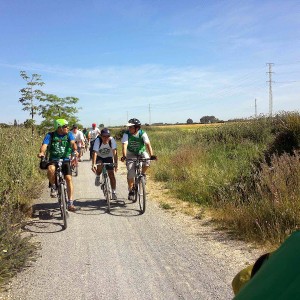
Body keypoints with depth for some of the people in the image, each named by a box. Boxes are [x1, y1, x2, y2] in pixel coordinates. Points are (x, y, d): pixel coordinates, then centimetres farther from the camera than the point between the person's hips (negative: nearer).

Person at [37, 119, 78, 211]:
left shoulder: (69, 135, 1)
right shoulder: (50, 135, -3)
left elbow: (73, 143, -16)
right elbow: (44, 145, -16)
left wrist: (75, 150, -38)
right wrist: (42, 152, -38)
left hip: (65, 160, 1)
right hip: (53, 160, -1)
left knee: (69, 178, -15)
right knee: (51, 169, -35)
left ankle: (70, 203, -6)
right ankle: (53, 186, -4)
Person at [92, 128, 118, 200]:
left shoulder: (112, 140, -25)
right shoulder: (98, 141, -28)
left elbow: (114, 152, -30)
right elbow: (95, 153, -37)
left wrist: (116, 163, -41)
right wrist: (93, 164, -49)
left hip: (108, 157, 1)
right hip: (99, 157, -1)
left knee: (111, 175, -9)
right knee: (99, 165, -34)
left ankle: (113, 192, 3)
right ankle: (97, 177, -1)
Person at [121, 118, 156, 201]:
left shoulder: (143, 134, -21)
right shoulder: (126, 134, -20)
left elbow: (148, 144, -32)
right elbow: (124, 145, -33)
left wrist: (151, 155, -47)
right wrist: (124, 156, -50)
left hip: (141, 152, 0)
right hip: (131, 154, 0)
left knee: (147, 161, -33)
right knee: (130, 173, -13)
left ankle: (143, 174, -3)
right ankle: (131, 191, 4)